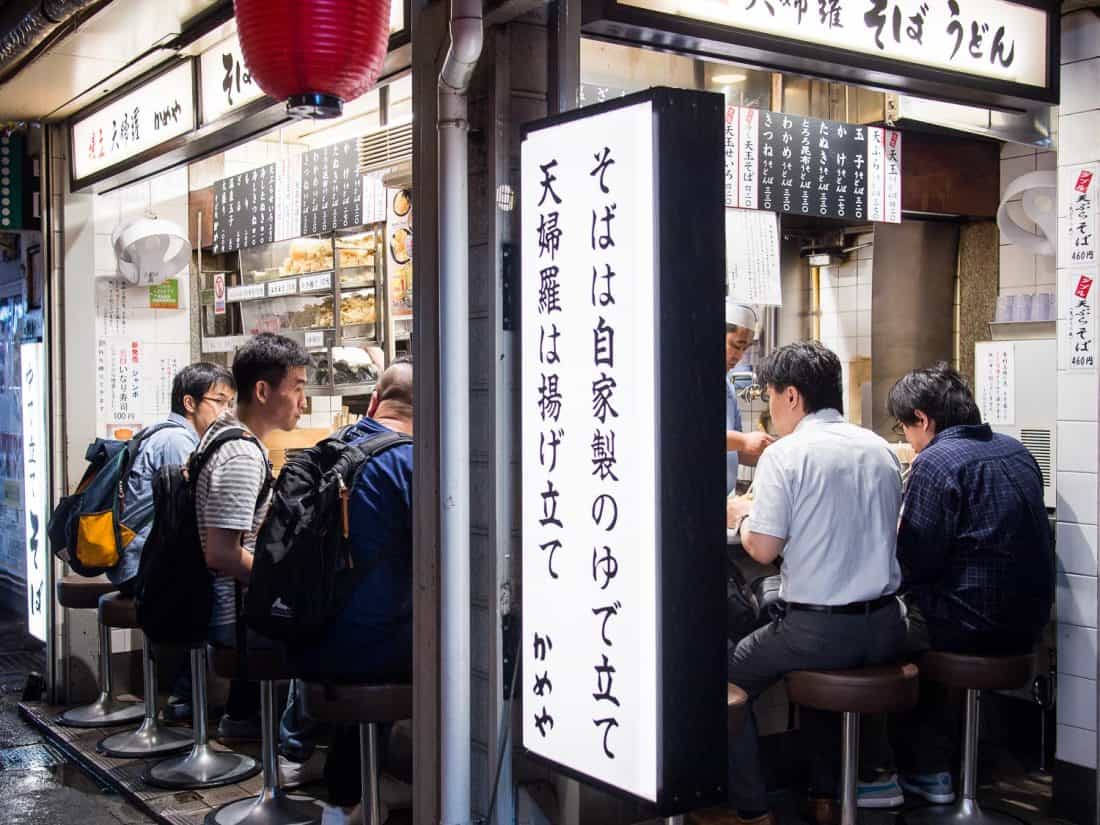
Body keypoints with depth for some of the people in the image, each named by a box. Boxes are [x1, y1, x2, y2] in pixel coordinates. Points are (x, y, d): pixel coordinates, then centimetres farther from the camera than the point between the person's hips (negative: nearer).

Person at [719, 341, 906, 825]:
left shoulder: (785, 455, -12)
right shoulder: (880, 449, 6)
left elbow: (763, 549, -15)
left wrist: (741, 515, 7)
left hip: (818, 629, -6)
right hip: (885, 626, 7)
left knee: (731, 680, 16)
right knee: (820, 668, 35)